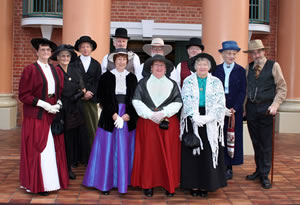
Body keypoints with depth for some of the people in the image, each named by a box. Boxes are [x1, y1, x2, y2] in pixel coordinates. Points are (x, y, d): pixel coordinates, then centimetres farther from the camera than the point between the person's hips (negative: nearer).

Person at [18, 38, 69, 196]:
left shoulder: (56, 70, 12)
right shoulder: (30, 70, -6)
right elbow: (23, 95, -9)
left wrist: (58, 103, -2)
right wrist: (43, 104, -16)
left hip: (53, 115, 5)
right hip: (36, 116, -5)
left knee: (53, 148, 6)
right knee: (37, 149, -1)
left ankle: (52, 180, 17)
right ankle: (37, 184, 9)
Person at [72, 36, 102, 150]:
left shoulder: (96, 64, 14)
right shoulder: (73, 63, 6)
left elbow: (98, 82, 8)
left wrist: (91, 92, -8)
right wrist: (81, 93, -10)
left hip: (91, 99, 2)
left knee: (92, 126, 1)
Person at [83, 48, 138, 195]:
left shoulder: (132, 77, 8)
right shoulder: (106, 77, 2)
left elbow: (135, 99, 5)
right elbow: (103, 98, -3)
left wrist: (128, 115, -9)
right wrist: (114, 114, -13)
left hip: (128, 116, 2)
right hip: (109, 116, -2)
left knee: (125, 149, 3)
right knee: (108, 148, 0)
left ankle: (124, 181, 13)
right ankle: (106, 182, 9)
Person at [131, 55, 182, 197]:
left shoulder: (172, 84, 10)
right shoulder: (143, 83, 7)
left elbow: (178, 103, 2)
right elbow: (136, 101, -2)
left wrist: (163, 113, -13)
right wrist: (150, 114, -13)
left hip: (168, 124, 1)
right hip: (147, 123, 0)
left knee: (169, 154, 1)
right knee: (148, 154, 0)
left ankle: (169, 185, 11)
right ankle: (148, 184, 10)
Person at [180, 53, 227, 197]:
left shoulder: (216, 82, 6)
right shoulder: (188, 81, 6)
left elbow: (220, 103, -2)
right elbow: (186, 101, -3)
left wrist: (207, 118, -15)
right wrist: (196, 117, -18)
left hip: (210, 122, 0)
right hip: (192, 120, 0)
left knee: (208, 152, 1)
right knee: (192, 152, 1)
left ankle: (205, 184, 11)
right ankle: (193, 184, 10)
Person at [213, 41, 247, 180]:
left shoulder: (241, 71, 3)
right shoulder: (216, 70, 6)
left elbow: (242, 92, -1)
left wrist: (234, 108, -13)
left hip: (235, 109, -1)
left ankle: (229, 168, 11)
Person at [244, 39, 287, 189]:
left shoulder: (273, 66, -1)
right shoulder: (249, 68, 10)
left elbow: (282, 88, -2)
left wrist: (275, 105, -12)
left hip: (266, 109, -3)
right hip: (251, 108, 4)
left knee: (266, 143, 1)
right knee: (256, 142, 11)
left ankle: (265, 175, 10)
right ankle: (258, 170, 24)